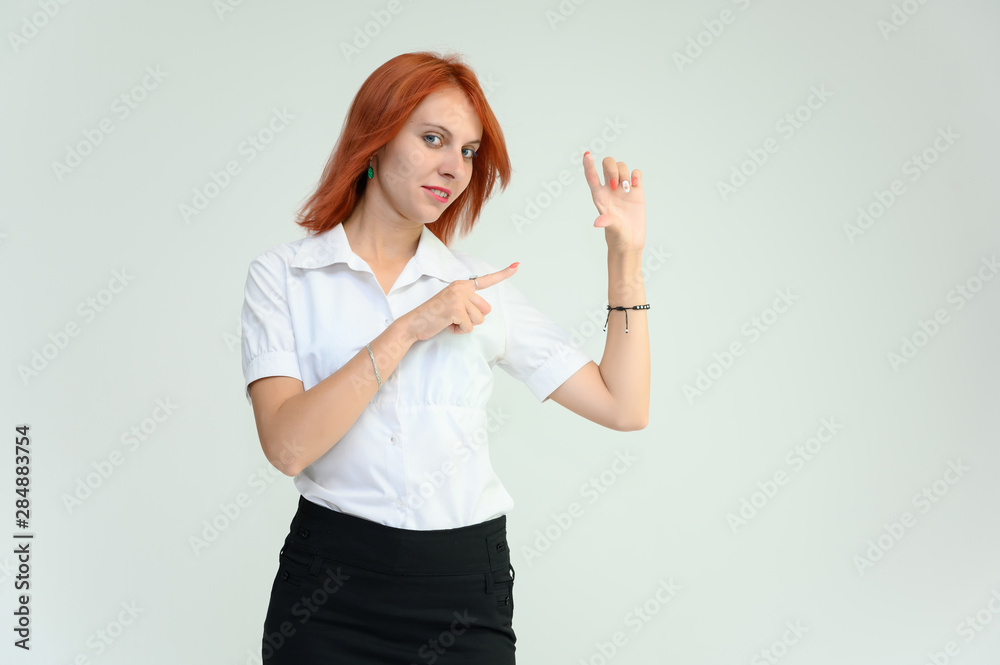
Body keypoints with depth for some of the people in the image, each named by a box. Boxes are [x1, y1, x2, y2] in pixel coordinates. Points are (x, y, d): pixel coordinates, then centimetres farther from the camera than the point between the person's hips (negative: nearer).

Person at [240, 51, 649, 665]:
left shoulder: (482, 287, 6)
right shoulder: (282, 276, -1)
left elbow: (624, 408, 3)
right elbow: (288, 445, -16)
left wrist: (626, 255, 0)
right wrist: (409, 329, -18)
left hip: (467, 591, 2)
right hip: (332, 588, -2)